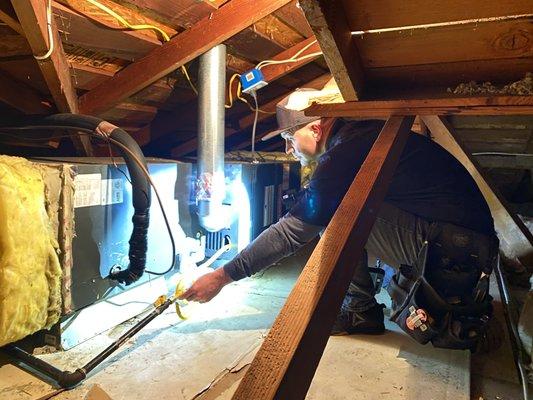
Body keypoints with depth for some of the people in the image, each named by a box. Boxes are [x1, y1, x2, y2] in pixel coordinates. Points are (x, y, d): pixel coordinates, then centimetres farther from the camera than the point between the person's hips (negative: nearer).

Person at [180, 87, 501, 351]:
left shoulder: (345, 153, -19)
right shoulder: (361, 133, 10)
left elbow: (293, 231, -16)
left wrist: (223, 276, -8)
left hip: (455, 252, -10)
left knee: (336, 215, -18)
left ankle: (361, 310, 2)